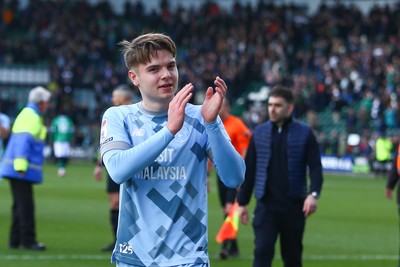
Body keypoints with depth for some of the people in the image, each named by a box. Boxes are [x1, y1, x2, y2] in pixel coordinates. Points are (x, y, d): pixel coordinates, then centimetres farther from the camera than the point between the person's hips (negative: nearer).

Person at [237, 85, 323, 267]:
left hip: (294, 204, 0)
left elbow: (315, 167, -4)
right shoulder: (259, 132, 6)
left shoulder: (304, 133, 0)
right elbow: (249, 169, 9)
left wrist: (313, 194, -21)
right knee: (262, 251, -13)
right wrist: (242, 202, 8)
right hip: (266, 204, 0)